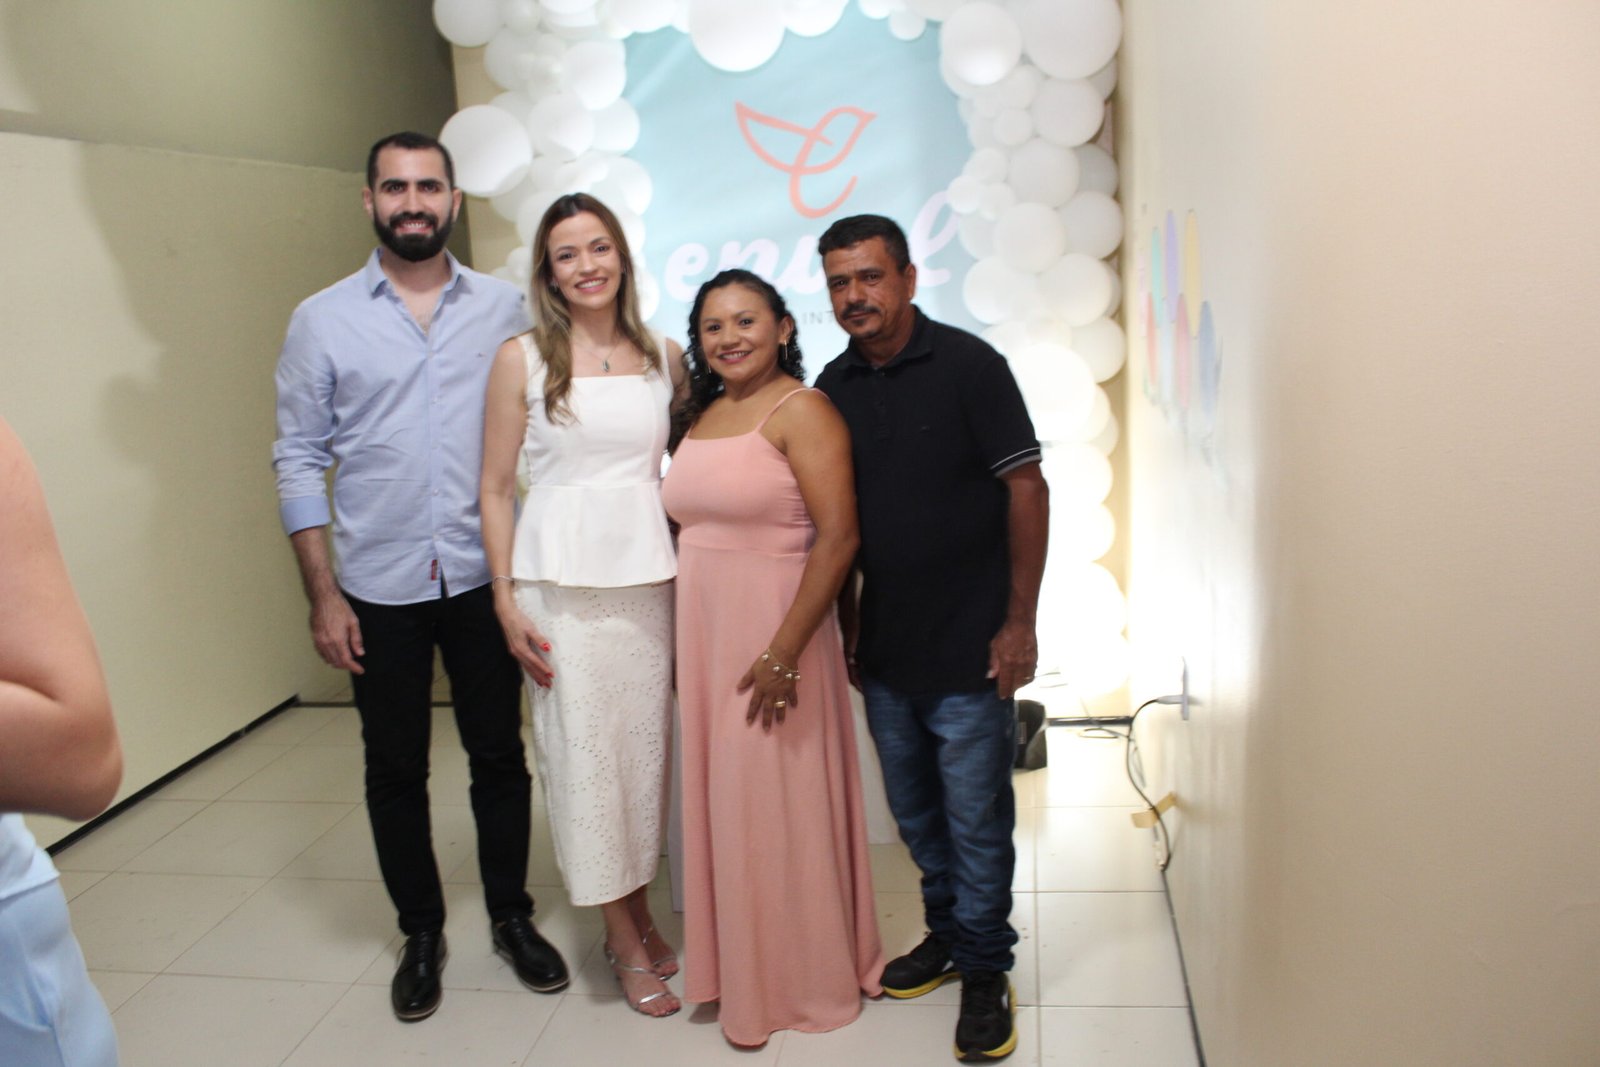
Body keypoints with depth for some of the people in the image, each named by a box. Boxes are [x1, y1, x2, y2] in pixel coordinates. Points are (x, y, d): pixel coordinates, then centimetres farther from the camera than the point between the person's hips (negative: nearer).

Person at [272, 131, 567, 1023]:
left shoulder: (506, 308, 0)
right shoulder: (323, 320, -1)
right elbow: (301, 460, 1)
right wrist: (323, 593, -4)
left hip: (484, 576, 0)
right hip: (380, 587, 0)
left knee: (500, 755, 11)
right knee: (396, 770, 12)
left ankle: (512, 916, 31)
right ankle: (422, 932, 32)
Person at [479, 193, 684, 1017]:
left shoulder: (664, 356, 6)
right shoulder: (522, 359, -2)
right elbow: (495, 490, -1)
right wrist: (506, 602, -7)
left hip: (650, 574, 3)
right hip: (561, 579, -3)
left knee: (647, 744, 9)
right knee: (582, 749, 3)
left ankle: (640, 908, 29)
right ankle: (625, 942, 19)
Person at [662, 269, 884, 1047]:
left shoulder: (801, 411, -10)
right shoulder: (700, 415, 11)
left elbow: (838, 537, -18)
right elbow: (689, 528, 13)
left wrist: (785, 652, -21)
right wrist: (681, 643, 8)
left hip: (771, 632, -7)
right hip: (701, 633, 7)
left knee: (777, 804, 4)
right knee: (720, 800, 14)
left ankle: (800, 980, 24)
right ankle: (738, 969, 32)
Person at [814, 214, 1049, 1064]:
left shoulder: (968, 365, -9)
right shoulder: (834, 387, 6)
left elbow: (1026, 490, -10)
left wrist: (1019, 621, -13)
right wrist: (844, 624, 11)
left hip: (967, 644, -5)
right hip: (884, 646, 5)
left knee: (975, 817, 4)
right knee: (913, 810, 17)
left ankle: (985, 972, 23)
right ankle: (945, 936, 38)